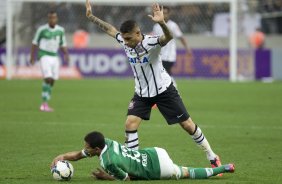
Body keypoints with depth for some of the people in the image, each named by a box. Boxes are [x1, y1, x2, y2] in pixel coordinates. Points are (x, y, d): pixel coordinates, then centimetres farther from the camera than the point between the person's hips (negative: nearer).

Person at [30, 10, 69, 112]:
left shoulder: (60, 30, 5)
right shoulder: (42, 29, -6)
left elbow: (63, 44, 12)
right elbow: (35, 43, 3)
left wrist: (66, 54, -5)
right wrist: (32, 57, 2)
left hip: (55, 57, 5)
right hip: (44, 56, -5)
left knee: (52, 81, 5)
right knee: (48, 78, -19)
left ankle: (44, 105, 15)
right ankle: (45, 103, -16)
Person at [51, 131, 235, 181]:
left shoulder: (109, 162, -27)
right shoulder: (105, 142, -4)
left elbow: (126, 179, -10)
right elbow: (79, 154, 10)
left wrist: (105, 177, -8)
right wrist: (62, 156, -5)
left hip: (159, 168, -7)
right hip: (154, 153, 7)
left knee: (189, 174, 15)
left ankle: (224, 168, 23)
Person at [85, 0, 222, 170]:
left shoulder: (150, 42, -28)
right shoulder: (124, 41, -11)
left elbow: (168, 37, -48)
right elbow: (110, 29, 6)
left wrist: (161, 23, -67)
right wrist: (91, 16, 8)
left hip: (164, 90, -5)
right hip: (142, 93, 5)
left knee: (188, 125, 1)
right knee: (130, 123, -11)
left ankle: (212, 157, 16)